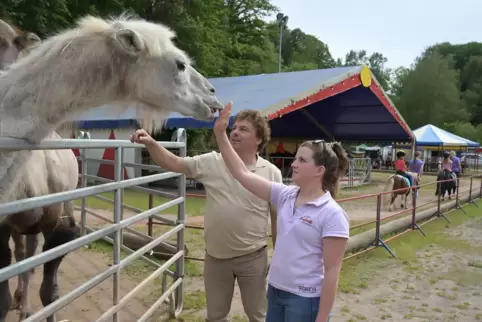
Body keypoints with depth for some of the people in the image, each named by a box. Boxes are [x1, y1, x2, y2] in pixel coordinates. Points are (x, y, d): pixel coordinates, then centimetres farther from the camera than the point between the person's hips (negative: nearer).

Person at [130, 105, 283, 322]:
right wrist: (150, 143, -24)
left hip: (253, 257, -2)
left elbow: (278, 217, -2)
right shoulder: (212, 162, -5)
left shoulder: (272, 173, -7)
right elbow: (173, 163, -6)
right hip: (215, 256, 2)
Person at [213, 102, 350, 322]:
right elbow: (243, 173, -2)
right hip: (275, 290, 6)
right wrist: (220, 133, -7)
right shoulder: (285, 195, -1)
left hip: (305, 299, -6)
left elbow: (332, 271, -15)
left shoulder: (332, 215, -17)